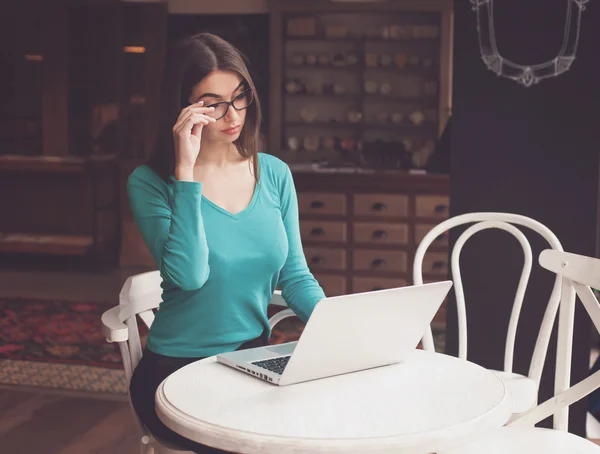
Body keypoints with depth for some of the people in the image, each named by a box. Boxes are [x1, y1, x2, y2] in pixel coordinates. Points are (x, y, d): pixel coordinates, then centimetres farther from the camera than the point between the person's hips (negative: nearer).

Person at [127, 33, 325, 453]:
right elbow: (189, 275, -23)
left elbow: (295, 276, 6)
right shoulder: (150, 183, -8)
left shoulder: (274, 173, 4)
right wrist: (186, 171, -23)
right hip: (178, 370, -4)